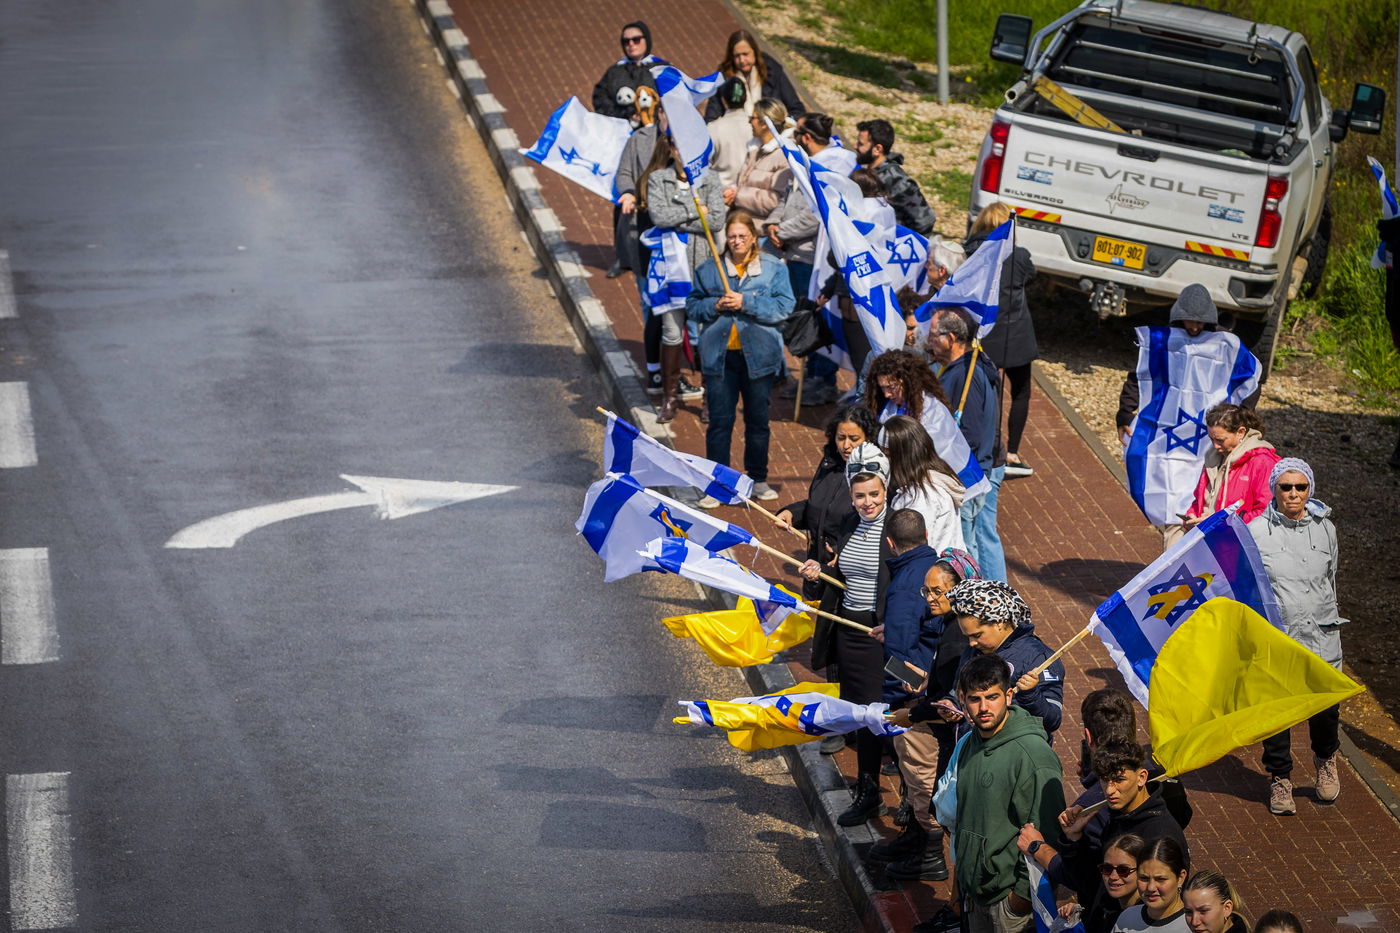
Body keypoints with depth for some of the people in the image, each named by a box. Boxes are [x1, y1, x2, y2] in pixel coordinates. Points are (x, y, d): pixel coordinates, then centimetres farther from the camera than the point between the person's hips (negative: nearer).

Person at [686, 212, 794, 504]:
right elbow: (692, 306, 8)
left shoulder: (773, 268, 1)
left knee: (758, 421, 10)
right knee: (719, 421, -1)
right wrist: (715, 305, -12)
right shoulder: (709, 270, 6)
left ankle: (758, 480, 25)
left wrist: (746, 303, -17)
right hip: (719, 356, 0)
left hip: (758, 356, 0)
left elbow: (784, 306, -9)